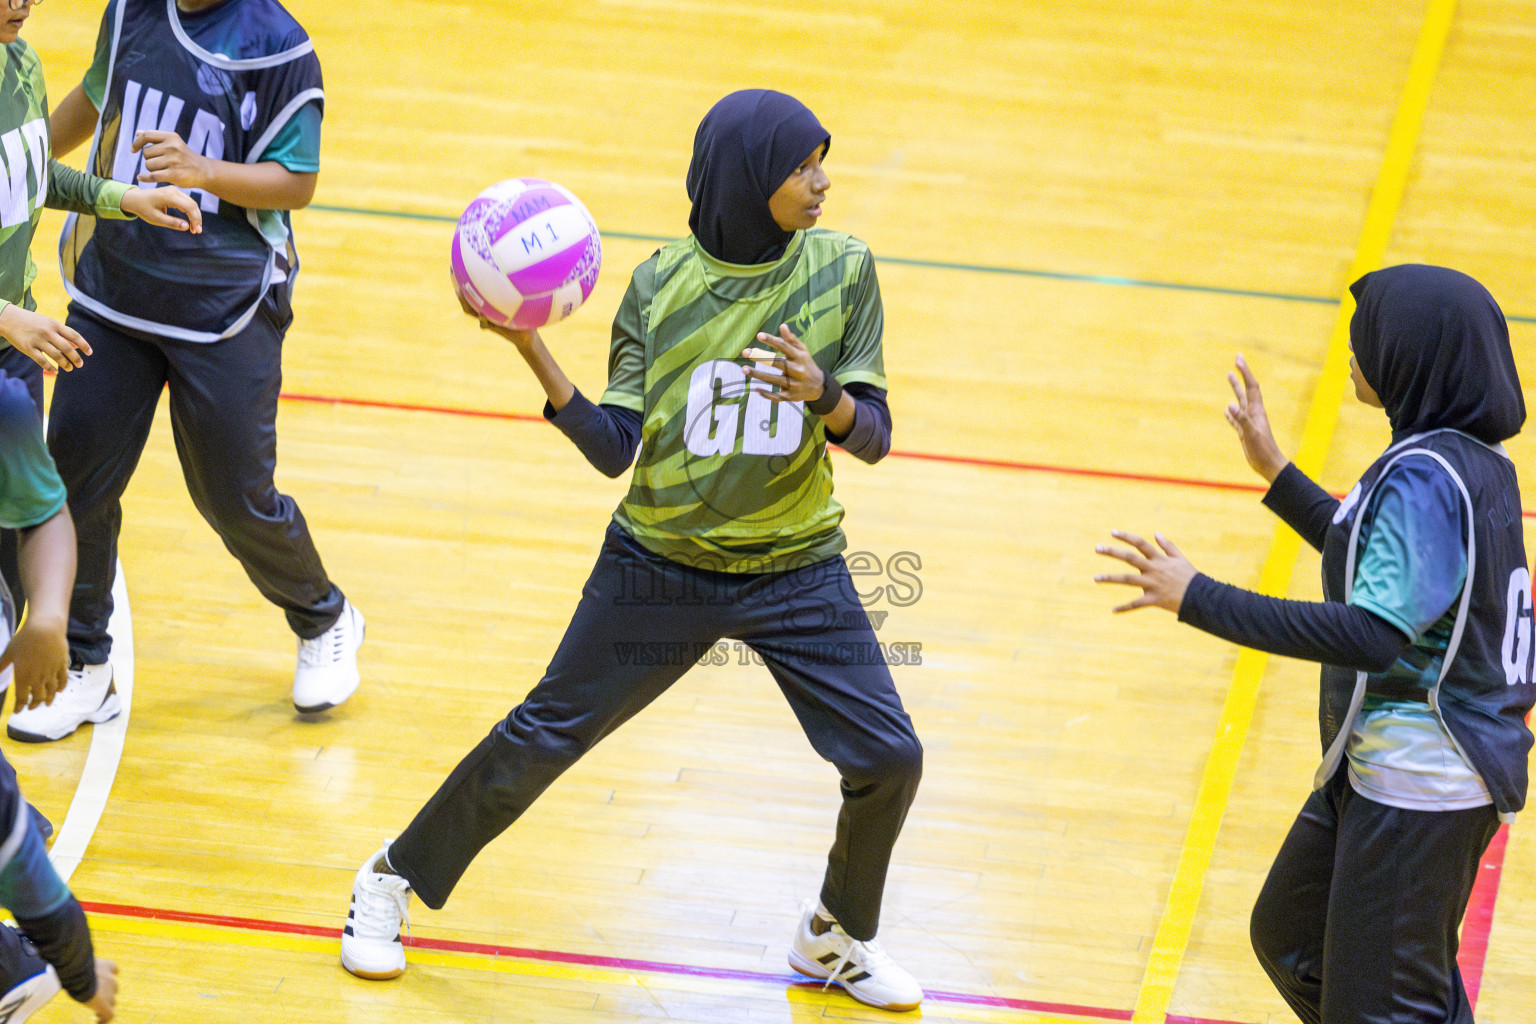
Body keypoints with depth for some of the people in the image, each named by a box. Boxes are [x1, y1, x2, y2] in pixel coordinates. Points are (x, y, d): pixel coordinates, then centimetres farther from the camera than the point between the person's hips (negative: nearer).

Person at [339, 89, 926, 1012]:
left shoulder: (841, 271, -7)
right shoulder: (662, 286, -8)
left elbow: (873, 437, -8)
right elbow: (613, 447, -11)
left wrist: (820, 392, -30)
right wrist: (530, 348, -22)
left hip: (798, 571, 1)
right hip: (662, 568, -1)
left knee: (888, 759, -9)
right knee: (542, 737, 4)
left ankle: (839, 935, 18)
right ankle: (394, 880, 26)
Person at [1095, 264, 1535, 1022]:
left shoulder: (1425, 479, -24)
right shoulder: (1475, 461, 6)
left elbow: (1374, 636, -33)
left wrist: (1199, 600, -30)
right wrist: (1277, 472, 26)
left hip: (1418, 788, -11)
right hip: (1378, 766, 11)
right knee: (1290, 937, 24)